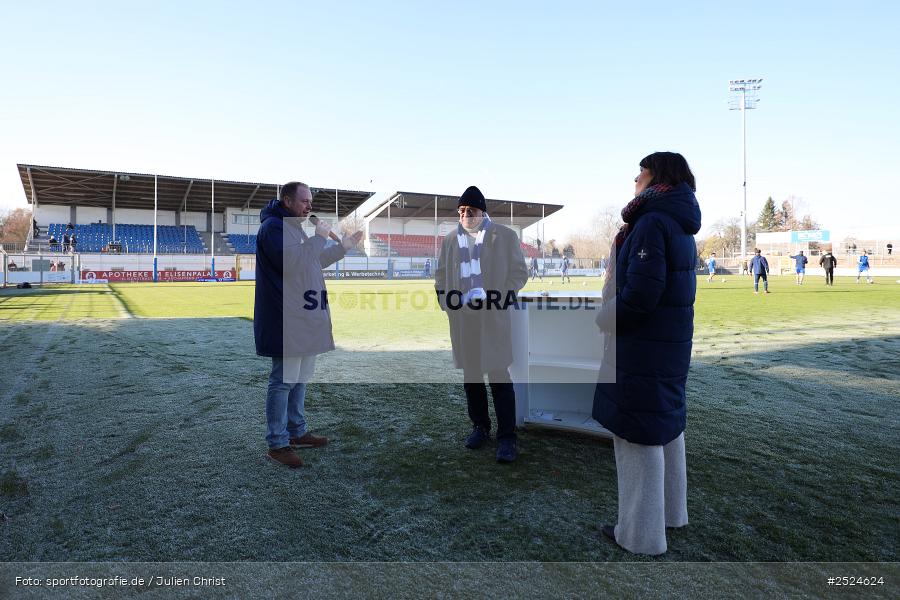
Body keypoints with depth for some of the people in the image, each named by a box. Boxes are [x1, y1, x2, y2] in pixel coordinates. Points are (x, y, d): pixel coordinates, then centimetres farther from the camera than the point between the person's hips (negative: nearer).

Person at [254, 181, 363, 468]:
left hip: (304, 319, 10)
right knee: (283, 381, -4)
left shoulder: (294, 227, 20)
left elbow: (313, 262, 25)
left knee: (300, 378, 16)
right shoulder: (273, 227, -12)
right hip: (286, 321, -10)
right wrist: (319, 238, -18)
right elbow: (292, 263, -27)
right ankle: (277, 444, 6)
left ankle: (297, 431, 28)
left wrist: (343, 247, 18)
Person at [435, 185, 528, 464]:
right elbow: (441, 276, 17)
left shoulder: (505, 236, -1)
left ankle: (506, 437, 5)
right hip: (462, 319, 4)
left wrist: (493, 295, -13)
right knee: (471, 375, 12)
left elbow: (519, 274, -1)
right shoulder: (450, 239, 10)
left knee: (499, 376, -5)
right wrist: (448, 303, 2)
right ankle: (480, 426, 27)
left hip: (494, 318, -4)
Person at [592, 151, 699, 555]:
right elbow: (670, 287, 14)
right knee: (668, 425, 20)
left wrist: (604, 318, -9)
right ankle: (672, 512, 37)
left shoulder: (652, 222, -17)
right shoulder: (681, 226, 13)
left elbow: (640, 294, -24)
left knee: (636, 436, 1)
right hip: (672, 344, 10)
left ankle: (641, 534, 14)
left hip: (641, 349, -10)